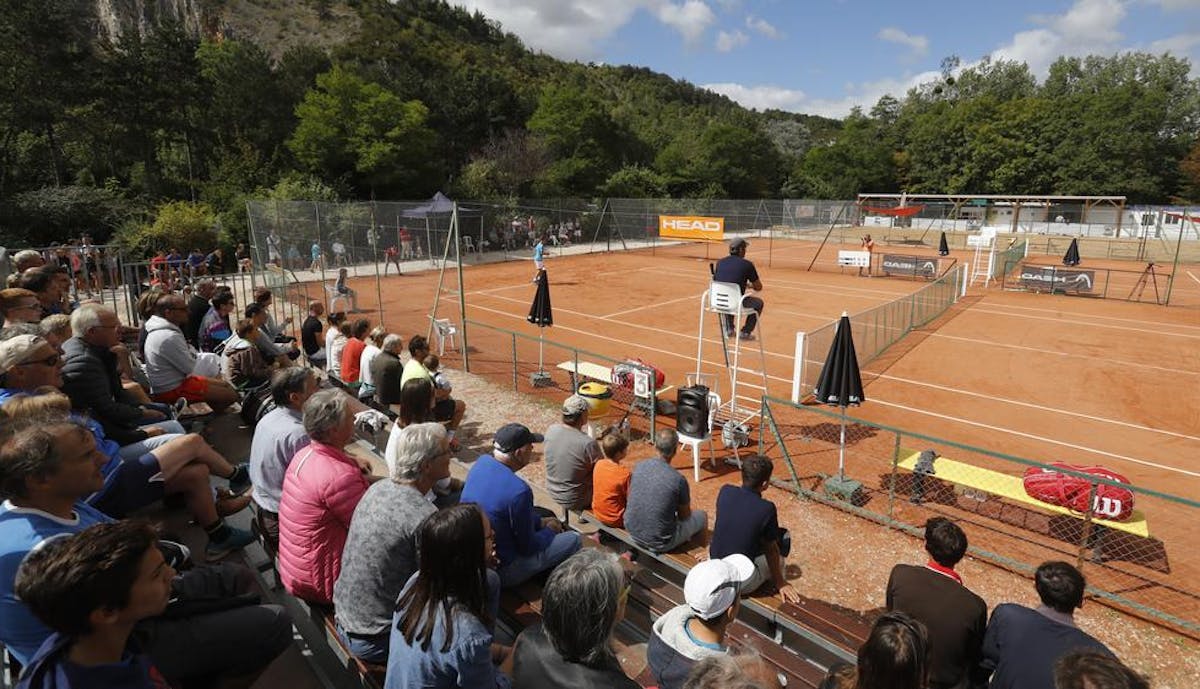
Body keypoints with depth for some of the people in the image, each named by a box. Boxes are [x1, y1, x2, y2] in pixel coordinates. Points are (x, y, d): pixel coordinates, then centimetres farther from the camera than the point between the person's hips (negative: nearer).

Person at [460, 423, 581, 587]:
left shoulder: (481, 462, -7)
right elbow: (528, 548, -17)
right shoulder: (519, 491, -31)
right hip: (499, 571, -8)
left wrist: (540, 521, 11)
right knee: (574, 540, -1)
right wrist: (550, 530, 3)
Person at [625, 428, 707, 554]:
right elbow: (684, 515, -4)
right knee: (702, 515, 16)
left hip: (632, 532, 5)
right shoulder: (678, 480, -21)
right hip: (658, 543, -5)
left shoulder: (639, 467, -7)